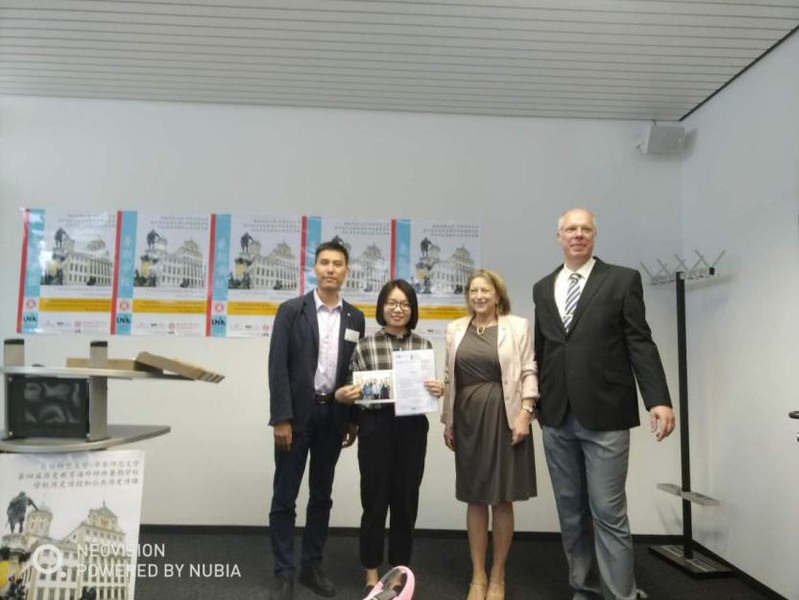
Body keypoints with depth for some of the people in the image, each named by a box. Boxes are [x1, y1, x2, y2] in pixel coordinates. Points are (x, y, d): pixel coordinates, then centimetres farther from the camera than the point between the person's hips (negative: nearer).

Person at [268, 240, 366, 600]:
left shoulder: (355, 318, 6)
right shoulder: (291, 310, -4)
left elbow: (356, 370, 8)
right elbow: (278, 367, -9)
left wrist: (353, 419, 6)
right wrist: (281, 418, -14)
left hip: (333, 415, 4)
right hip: (297, 414, -3)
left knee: (321, 495, 13)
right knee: (285, 497, 4)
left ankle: (312, 566, 28)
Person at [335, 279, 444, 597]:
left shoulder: (423, 345, 4)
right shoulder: (365, 345, -1)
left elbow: (430, 389, 10)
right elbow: (354, 390, 3)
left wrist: (438, 391, -11)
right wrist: (341, 395, -18)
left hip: (412, 429, 2)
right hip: (376, 428, -2)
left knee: (406, 502, 12)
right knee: (374, 501, 7)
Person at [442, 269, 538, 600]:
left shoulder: (517, 326, 0)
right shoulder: (456, 329, 8)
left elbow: (528, 373, -2)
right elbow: (450, 377, 10)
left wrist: (525, 413, -12)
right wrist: (447, 421, 8)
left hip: (504, 416, -2)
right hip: (468, 417, 3)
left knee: (502, 499, 6)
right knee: (475, 499, 10)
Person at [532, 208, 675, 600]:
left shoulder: (622, 279, 0)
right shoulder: (543, 288, 12)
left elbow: (640, 343, -5)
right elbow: (540, 349, 13)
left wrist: (659, 399, -14)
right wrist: (533, 402, 12)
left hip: (604, 415, -4)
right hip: (556, 418, 4)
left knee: (609, 513, -1)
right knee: (571, 512, 13)